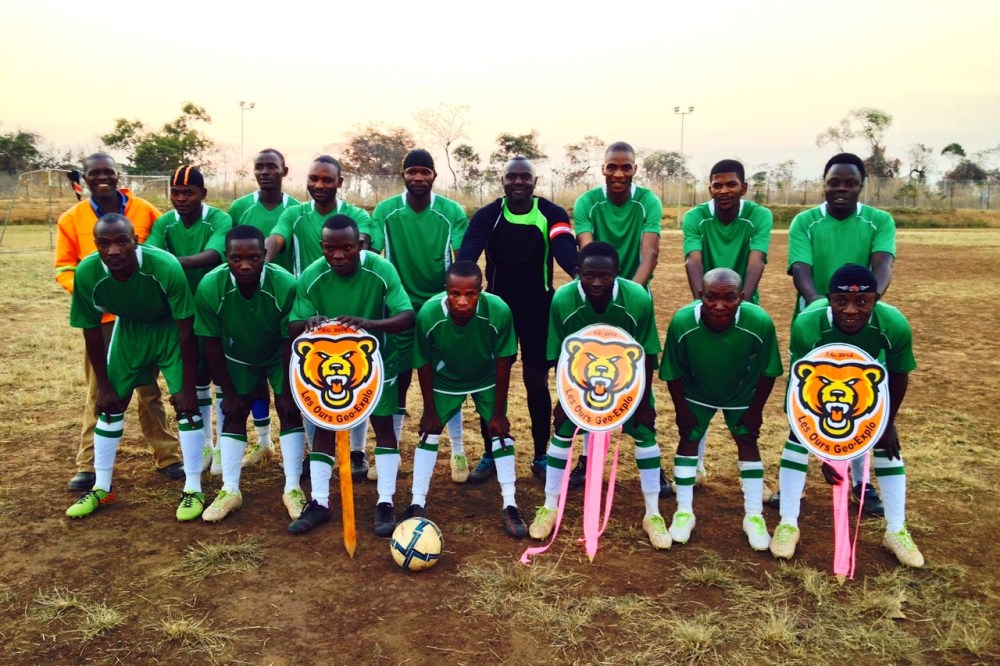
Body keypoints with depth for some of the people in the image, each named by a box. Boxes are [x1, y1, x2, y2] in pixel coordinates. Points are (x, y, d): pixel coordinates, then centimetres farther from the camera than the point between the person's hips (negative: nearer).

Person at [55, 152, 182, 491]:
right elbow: (64, 268, 1)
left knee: (148, 389, 12)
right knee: (99, 393, 7)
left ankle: (167, 456, 20)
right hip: (100, 317, 0)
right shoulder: (72, 219, 0)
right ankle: (89, 465, 16)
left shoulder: (144, 210, -1)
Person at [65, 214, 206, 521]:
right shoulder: (87, 273, -27)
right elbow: (91, 332, -10)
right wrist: (103, 386, -4)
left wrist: (188, 387, -19)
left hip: (170, 330, -3)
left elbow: (186, 330, -25)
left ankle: (193, 490, 2)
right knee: (111, 403, 6)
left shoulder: (165, 267, -36)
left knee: (186, 403, -11)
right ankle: (102, 488, 23)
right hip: (128, 329, 3)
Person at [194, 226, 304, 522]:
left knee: (290, 410, -7)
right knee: (233, 414, 1)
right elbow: (211, 343, -18)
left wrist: (287, 391, -18)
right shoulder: (210, 287, -32)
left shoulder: (286, 285, -37)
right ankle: (230, 490, 12)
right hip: (238, 357, 1)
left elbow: (291, 342, -24)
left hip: (279, 356, -1)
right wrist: (228, 391, -12)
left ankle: (292, 489, 3)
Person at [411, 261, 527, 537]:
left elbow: (503, 361, -21)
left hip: (486, 380, 0)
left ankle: (510, 507, 8)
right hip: (444, 382, 0)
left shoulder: (499, 311, -37)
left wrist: (498, 412, -14)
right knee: (429, 432, 0)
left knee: (501, 431, -4)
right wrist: (430, 410, -9)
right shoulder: (428, 314, -35)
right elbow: (424, 364, -17)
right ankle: (417, 505, 12)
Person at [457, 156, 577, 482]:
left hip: (539, 309, -1)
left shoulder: (552, 214, -5)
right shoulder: (487, 216, -4)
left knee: (536, 382, 5)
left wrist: (578, 272, -47)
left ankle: (541, 456, 19)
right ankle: (491, 454, 20)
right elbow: (468, 251, -20)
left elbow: (564, 248, -24)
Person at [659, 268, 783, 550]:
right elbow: (673, 373, -18)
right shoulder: (682, 322, -36)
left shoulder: (760, 322, -36)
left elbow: (768, 371, -17)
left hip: (742, 394, 0)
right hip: (696, 392, 0)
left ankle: (754, 516, 17)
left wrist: (755, 410, -9)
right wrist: (682, 410, -10)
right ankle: (684, 512, 14)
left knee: (747, 442, 3)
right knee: (688, 439, 1)